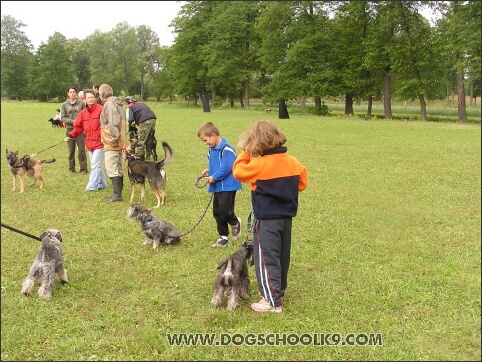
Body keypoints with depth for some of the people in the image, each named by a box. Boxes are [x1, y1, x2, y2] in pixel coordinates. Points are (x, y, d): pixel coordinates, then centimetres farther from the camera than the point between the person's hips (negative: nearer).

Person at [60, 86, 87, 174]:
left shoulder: (82, 103, 1)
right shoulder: (64, 104, 6)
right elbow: (63, 118, 2)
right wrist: (72, 121, -12)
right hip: (70, 129, 2)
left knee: (81, 150, -3)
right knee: (71, 150, 8)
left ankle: (83, 169, 2)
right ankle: (71, 168, 18)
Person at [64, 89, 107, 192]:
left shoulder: (101, 110, -12)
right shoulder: (83, 112, 8)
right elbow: (78, 127, 12)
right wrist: (70, 135, 1)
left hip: (99, 142, -7)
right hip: (90, 143, 7)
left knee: (95, 166, -7)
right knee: (96, 165, 16)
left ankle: (92, 186, -3)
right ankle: (102, 184, 28)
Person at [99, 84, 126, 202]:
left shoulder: (109, 104, -14)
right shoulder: (117, 104, 16)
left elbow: (113, 123, -22)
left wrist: (113, 139, -17)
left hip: (112, 143, -10)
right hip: (120, 142, 10)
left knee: (111, 169, -7)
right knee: (118, 168, 13)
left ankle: (117, 194, -8)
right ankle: (118, 193, 20)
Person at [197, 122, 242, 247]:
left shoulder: (226, 149, -19)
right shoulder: (211, 150, 10)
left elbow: (226, 168, -24)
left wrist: (214, 177, -15)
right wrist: (208, 171, 3)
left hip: (228, 186, -9)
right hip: (217, 186, 9)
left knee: (225, 211, -12)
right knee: (217, 212, 11)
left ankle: (235, 223, 19)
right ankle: (223, 237, 21)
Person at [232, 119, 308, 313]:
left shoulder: (260, 164, -19)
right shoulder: (293, 162, 1)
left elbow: (238, 172, -11)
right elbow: (302, 183, 11)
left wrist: (245, 153, -2)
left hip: (267, 219, -7)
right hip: (287, 216, 7)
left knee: (266, 259, -1)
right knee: (282, 257, 19)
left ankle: (272, 301, 0)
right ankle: (278, 290, 34)